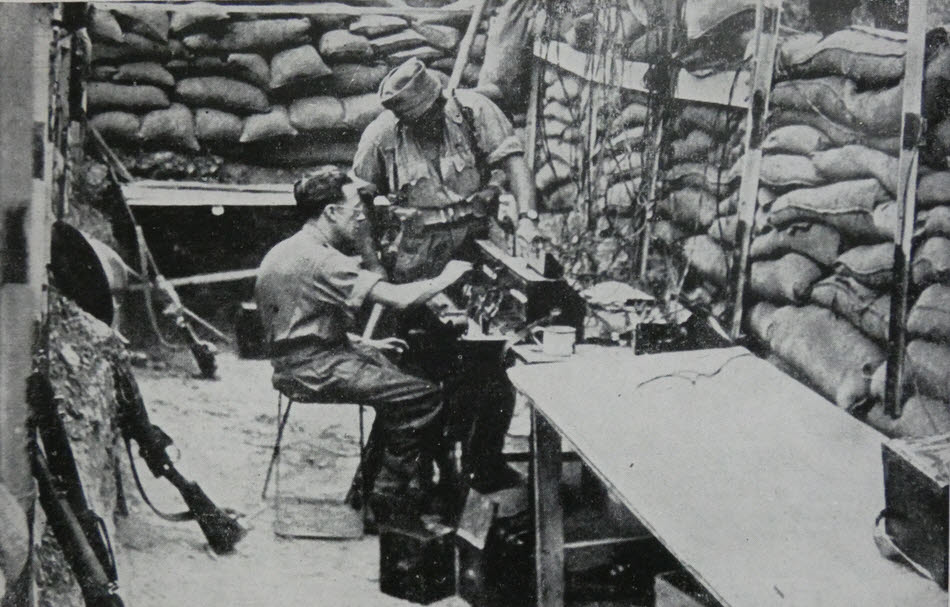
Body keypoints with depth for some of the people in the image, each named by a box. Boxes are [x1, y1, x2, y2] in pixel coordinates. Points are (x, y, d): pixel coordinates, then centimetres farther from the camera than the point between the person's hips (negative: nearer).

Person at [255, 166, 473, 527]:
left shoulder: (285, 253, 13)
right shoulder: (321, 259, -20)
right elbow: (400, 298, -23)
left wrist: (362, 344, 17)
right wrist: (445, 278, -6)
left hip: (299, 361, 11)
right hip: (314, 371, -11)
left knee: (402, 370, 19)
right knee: (425, 397, -10)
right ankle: (392, 503, -2)